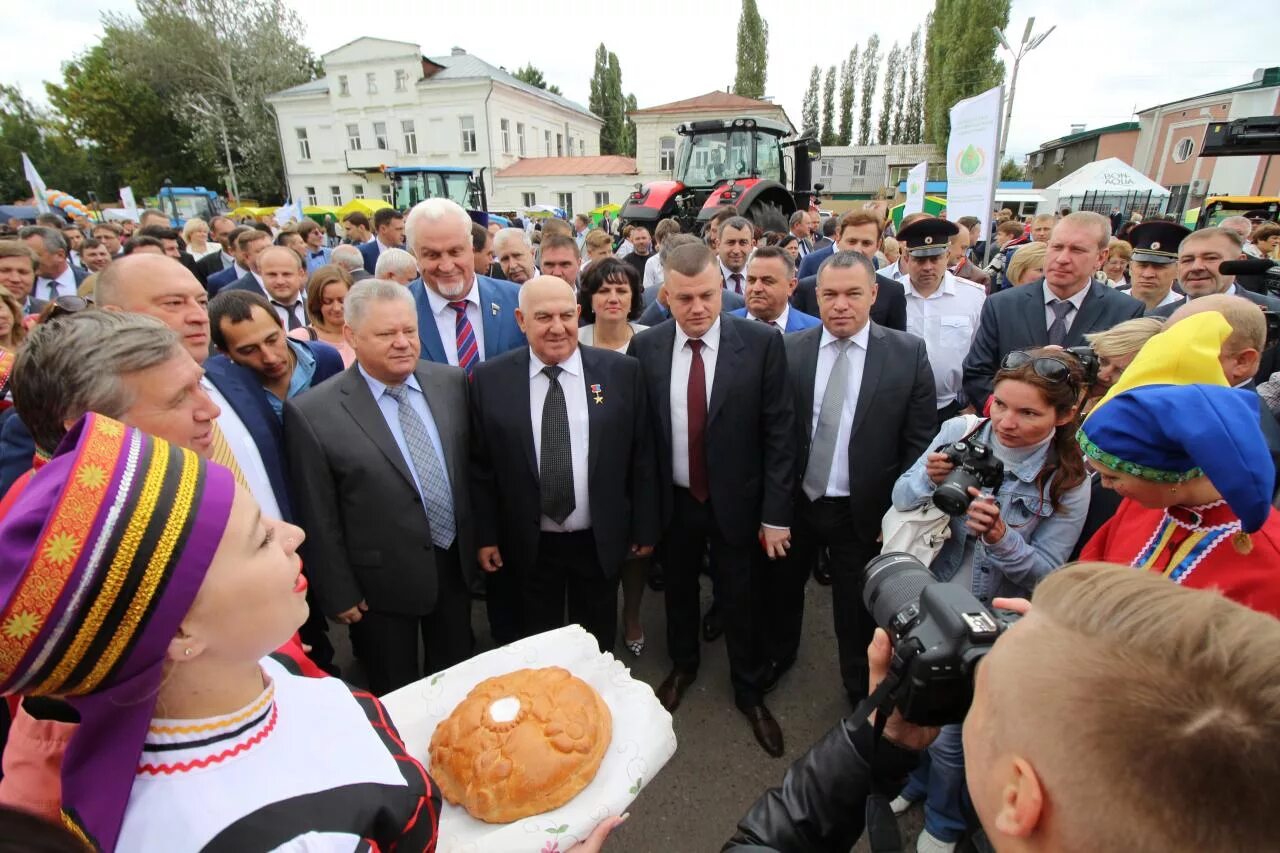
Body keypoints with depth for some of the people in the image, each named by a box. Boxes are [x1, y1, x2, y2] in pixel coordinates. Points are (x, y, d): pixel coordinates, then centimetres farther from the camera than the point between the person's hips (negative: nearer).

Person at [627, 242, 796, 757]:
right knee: (678, 590, 23)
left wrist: (776, 513, -11)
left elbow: (779, 432, -11)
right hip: (673, 502, 2)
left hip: (737, 502, -2)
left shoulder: (761, 343, -14)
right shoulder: (645, 347, -7)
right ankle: (682, 665, 51)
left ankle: (749, 692, 41)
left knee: (742, 601, 14)